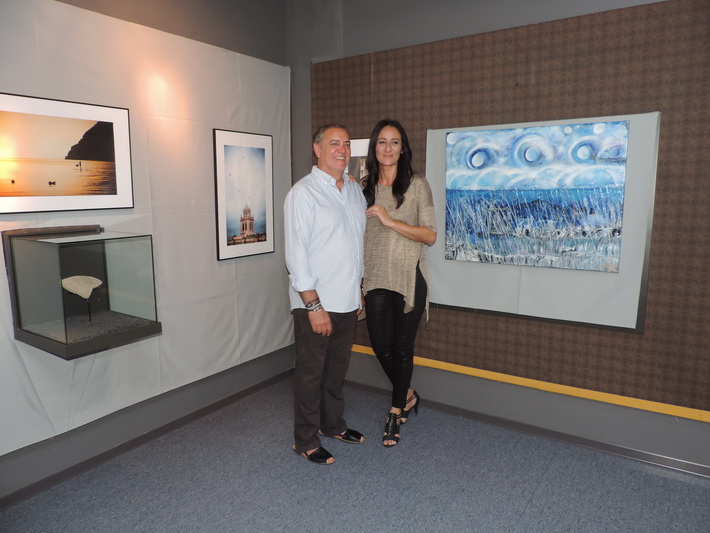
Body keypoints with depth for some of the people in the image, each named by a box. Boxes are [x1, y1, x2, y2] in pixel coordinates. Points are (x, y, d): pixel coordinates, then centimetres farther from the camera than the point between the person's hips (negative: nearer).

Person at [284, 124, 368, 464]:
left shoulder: (355, 190, 10)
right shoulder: (303, 193, -11)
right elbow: (296, 253, -16)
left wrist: (358, 291, 15)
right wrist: (314, 305, -18)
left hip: (347, 301, 7)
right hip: (315, 303, -6)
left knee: (337, 367, 20)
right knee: (311, 372, 7)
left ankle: (332, 423, 39)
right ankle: (306, 441, 24)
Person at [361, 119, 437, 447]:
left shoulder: (416, 185, -4)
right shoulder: (364, 187, 8)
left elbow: (430, 235, -9)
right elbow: (359, 235, 13)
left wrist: (390, 221, -19)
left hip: (408, 278, -3)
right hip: (375, 278, 4)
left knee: (402, 348, 6)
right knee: (381, 347, 6)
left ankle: (396, 412, 27)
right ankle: (408, 396, 35)